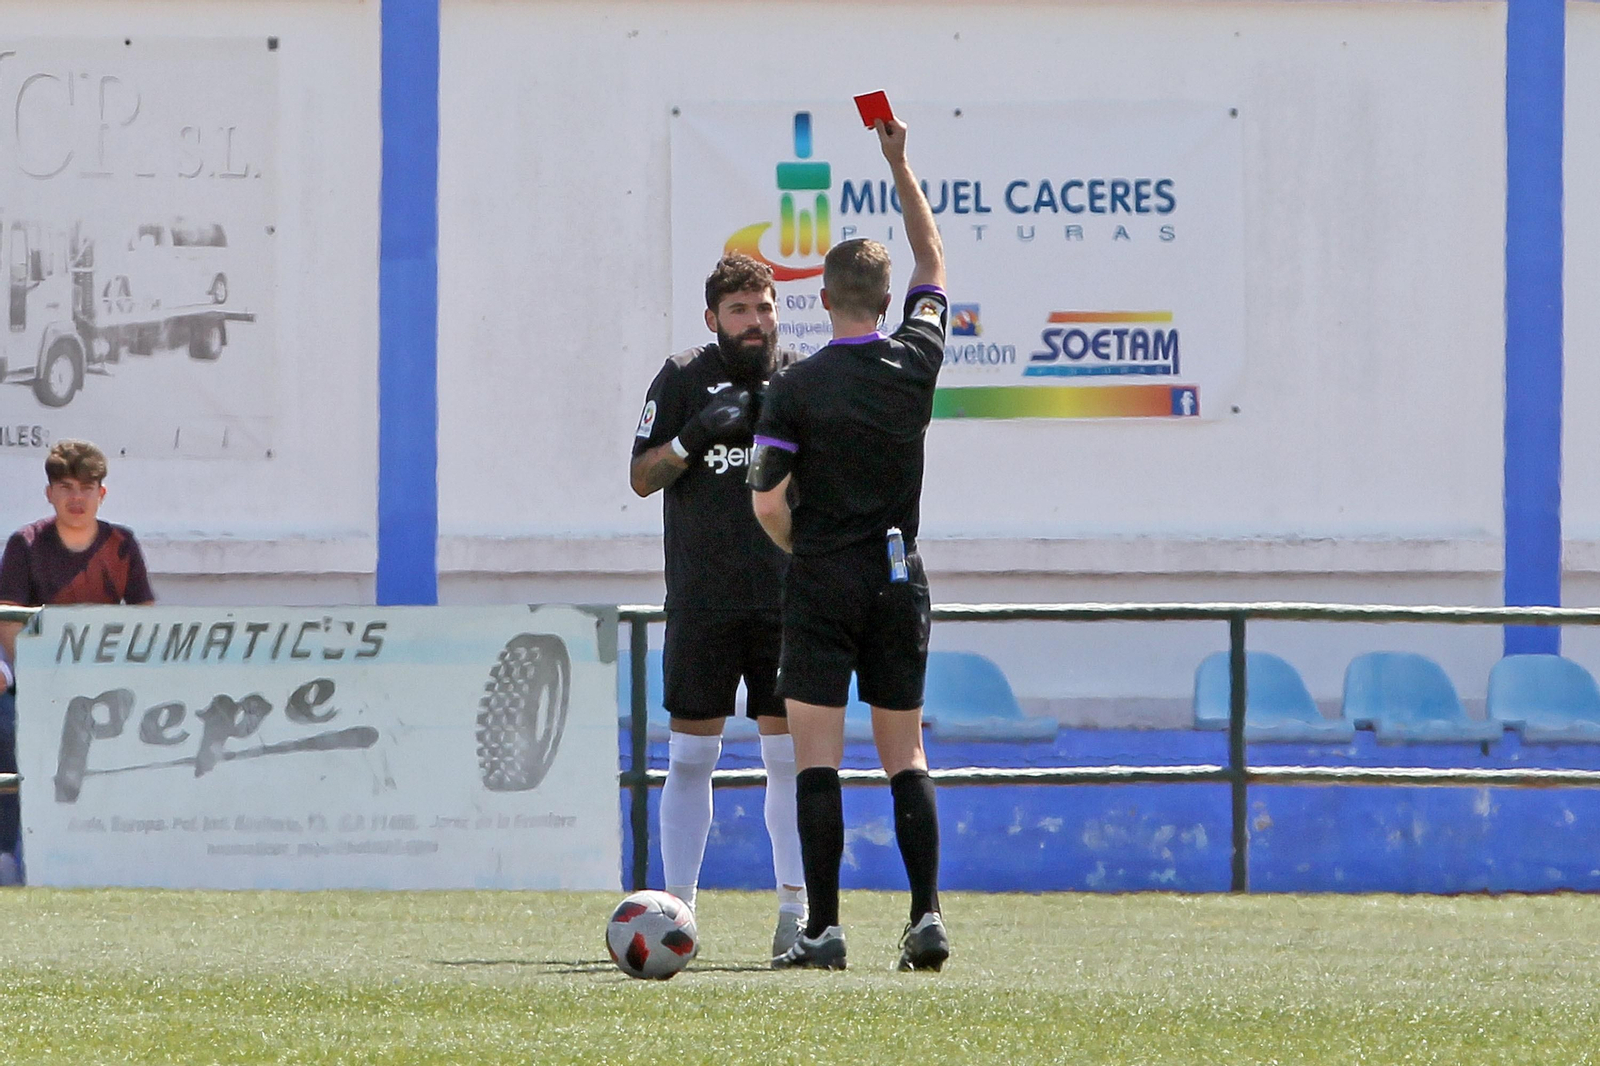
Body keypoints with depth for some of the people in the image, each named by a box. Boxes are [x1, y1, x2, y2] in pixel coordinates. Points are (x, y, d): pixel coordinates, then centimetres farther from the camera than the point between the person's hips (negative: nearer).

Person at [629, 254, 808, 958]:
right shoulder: (682, 379, 4)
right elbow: (641, 477, 1)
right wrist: (695, 435, -16)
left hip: (787, 595, 1)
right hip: (702, 601, -1)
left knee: (788, 753, -1)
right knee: (690, 754, 0)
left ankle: (796, 910, 3)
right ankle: (677, 906, 6)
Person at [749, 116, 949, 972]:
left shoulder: (796, 387, -10)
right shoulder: (916, 363, 0)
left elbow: (766, 502, -9)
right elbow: (932, 261, 18)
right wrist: (900, 164, 23)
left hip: (822, 583, -4)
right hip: (900, 584, 4)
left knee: (816, 760, -3)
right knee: (905, 756, 9)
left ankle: (823, 928, -8)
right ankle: (927, 916, -1)